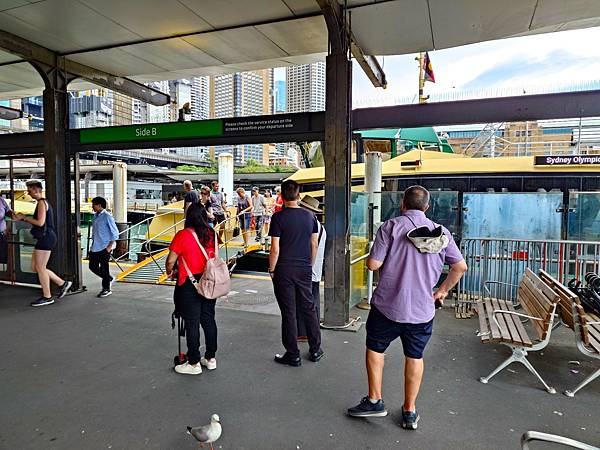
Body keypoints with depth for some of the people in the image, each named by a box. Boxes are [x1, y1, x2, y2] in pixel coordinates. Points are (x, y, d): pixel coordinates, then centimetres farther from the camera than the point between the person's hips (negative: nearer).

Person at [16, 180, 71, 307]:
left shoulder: (41, 202, -11)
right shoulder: (43, 202, 19)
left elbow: (40, 222, -20)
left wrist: (24, 218, -10)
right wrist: (24, 218, 13)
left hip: (46, 238, -10)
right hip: (44, 238, 10)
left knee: (40, 268, -3)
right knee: (35, 267, 13)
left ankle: (47, 297, 6)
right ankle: (62, 283, 15)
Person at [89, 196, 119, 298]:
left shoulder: (107, 217, -11)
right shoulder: (95, 216, 12)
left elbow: (115, 232, -12)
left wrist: (110, 246, -16)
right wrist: (92, 245, 17)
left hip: (104, 247, -8)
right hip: (95, 247, 8)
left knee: (104, 268, -1)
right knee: (92, 266, 10)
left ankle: (106, 289, 13)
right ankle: (109, 279, 30)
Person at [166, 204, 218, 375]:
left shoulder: (183, 235, -13)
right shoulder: (211, 234, 2)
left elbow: (171, 260, -12)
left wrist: (170, 272, 7)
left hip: (190, 285, -5)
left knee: (192, 323, 4)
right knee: (208, 319, 15)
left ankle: (194, 363, 15)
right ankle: (211, 358, 26)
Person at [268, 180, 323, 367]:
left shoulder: (278, 217, -11)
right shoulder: (310, 216, 1)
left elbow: (275, 248, -13)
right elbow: (314, 245, 6)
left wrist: (271, 269, -1)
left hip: (284, 270, -3)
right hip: (304, 269, 4)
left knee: (288, 312, 5)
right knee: (309, 308, 15)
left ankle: (293, 355, 15)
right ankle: (315, 350, 25)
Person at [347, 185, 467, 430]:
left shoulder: (391, 226, -10)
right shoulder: (441, 232, 2)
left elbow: (373, 264, -14)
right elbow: (461, 266, 5)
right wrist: (442, 290, 16)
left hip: (388, 306, -3)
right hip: (422, 309, 3)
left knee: (375, 348, 18)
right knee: (415, 357, 18)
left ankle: (375, 401, 26)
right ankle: (410, 411, 27)